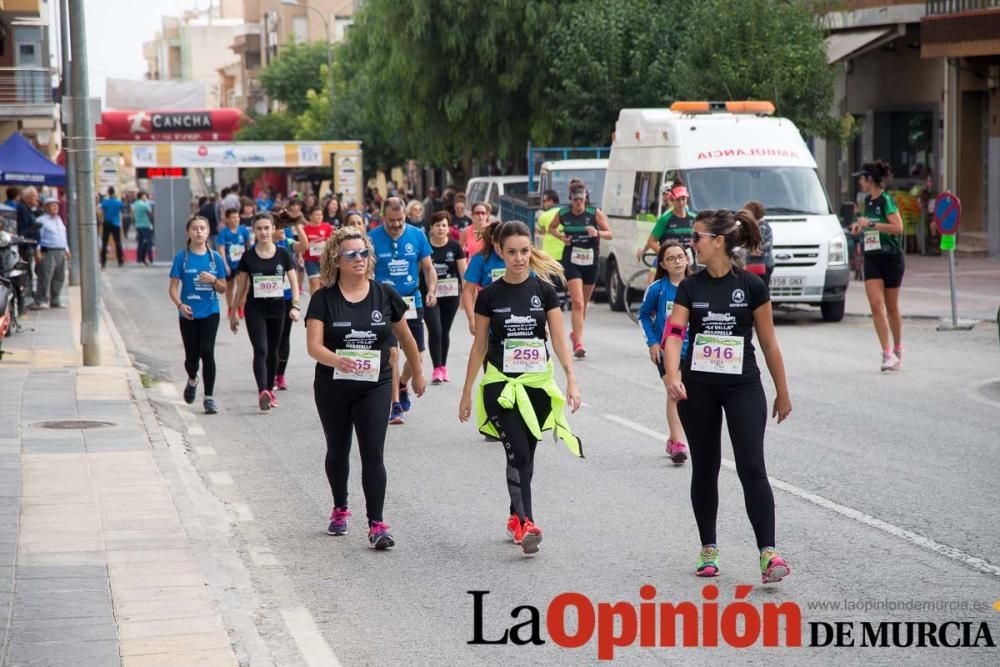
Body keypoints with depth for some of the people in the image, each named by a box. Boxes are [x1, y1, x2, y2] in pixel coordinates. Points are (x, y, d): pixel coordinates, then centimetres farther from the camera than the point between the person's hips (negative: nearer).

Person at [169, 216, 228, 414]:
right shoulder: (182, 257, -1)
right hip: (188, 314, 0)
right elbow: (173, 288, -2)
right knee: (192, 355, 7)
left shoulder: (215, 257, 3)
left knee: (207, 352, -12)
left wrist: (213, 280, -14)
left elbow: (223, 289, 7)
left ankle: (209, 398, -6)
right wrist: (180, 305, -19)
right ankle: (192, 381, 41)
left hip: (210, 312, 0)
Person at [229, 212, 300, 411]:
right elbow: (241, 286, 6)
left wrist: (295, 306, -13)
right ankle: (262, 392, -27)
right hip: (255, 309, -2)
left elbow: (294, 282, 0)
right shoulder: (248, 256, -1)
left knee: (272, 351, 13)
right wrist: (234, 312, 9)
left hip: (277, 308, 2)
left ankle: (270, 390, 27)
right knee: (260, 350, -15)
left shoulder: (283, 254, 0)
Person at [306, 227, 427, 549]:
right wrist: (338, 361, -37)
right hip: (332, 387, 1)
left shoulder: (384, 294, -2)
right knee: (338, 450, 18)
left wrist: (418, 373, 20)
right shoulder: (323, 299, -7)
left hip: (375, 386, -1)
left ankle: (377, 525, -10)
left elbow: (404, 335, 12)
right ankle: (340, 509, 40)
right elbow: (313, 346, -17)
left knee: (373, 453, -10)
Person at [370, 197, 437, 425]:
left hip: (412, 302, 3)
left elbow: (428, 268, 7)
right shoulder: (372, 238, -6)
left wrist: (432, 290, -10)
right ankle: (395, 404, -1)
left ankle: (402, 386, 37)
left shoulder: (417, 235, 0)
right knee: (391, 353, -9)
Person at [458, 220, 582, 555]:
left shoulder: (544, 291, 1)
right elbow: (479, 346, 5)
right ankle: (526, 524, -21)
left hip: (537, 384, 2)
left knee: (527, 455, 11)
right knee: (518, 452, -15)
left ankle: (516, 518, 27)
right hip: (500, 385, -2)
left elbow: (559, 339, -2)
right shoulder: (490, 295, -1)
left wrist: (571, 379, -14)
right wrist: (466, 393, 6)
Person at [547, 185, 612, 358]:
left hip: (590, 260, 2)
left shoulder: (595, 213, -5)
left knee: (584, 303, 15)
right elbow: (551, 228, 16)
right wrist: (560, 236, -4)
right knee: (577, 303, -15)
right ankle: (578, 343, -19)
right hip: (571, 261, -2)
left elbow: (609, 234, -3)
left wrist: (598, 233, -24)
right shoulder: (562, 213, -2)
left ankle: (575, 333, 39)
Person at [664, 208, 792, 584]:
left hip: (743, 387, -3)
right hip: (698, 388, 3)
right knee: (704, 468, 10)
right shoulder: (690, 288, 2)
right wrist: (672, 376, -27)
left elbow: (768, 343, 1)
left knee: (751, 468, -12)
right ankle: (708, 550, 22)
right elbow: (674, 334, -9)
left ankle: (768, 553, -15)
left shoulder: (751, 287, -4)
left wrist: (782, 393, 5)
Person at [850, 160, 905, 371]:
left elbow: (898, 227, -23)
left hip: (891, 258, -6)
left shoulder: (886, 200, -13)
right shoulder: (868, 200, 10)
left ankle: (897, 351, 24)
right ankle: (887, 354, -9)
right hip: (872, 258, 6)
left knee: (891, 307, 6)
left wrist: (871, 223, -23)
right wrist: (861, 226, 8)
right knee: (876, 306, -8)